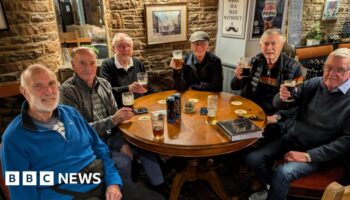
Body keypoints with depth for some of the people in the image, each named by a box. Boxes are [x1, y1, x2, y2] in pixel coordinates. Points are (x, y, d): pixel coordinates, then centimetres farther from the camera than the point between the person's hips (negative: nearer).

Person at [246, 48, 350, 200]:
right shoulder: (313, 84, -2)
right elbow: (279, 105, 2)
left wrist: (309, 156, -21)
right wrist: (281, 97, -24)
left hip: (317, 153, -4)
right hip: (291, 139, 5)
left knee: (282, 173, -28)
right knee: (253, 159, -8)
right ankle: (275, 187, 17)